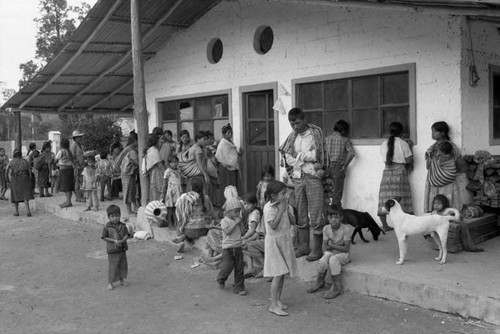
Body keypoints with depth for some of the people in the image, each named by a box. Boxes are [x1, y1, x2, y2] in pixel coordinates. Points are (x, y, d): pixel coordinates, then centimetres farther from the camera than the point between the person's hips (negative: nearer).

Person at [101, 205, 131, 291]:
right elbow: (104, 237, -9)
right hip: (112, 250, -4)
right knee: (112, 266, -1)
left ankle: (122, 280, 32)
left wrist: (122, 240, -19)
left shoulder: (122, 226, 0)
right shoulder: (107, 227, -10)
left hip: (122, 249, 4)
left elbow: (126, 234, 1)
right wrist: (114, 241, -19)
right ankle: (110, 283, 10)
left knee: (123, 265, 14)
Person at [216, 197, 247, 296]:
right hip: (228, 247, -5)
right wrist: (235, 223, -19)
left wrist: (240, 223, -1)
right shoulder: (224, 221, -8)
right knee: (227, 266, -7)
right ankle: (221, 280, 25)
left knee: (239, 268, 3)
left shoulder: (238, 220, 10)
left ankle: (238, 287, 11)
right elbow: (228, 231, -21)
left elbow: (241, 232, 13)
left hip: (238, 247, 5)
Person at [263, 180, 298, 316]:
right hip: (274, 242, -7)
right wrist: (281, 209, -22)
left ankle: (278, 300, 25)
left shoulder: (286, 206, 4)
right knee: (278, 274, -9)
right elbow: (273, 225, -24)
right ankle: (273, 305, -1)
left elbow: (293, 222, 0)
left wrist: (287, 209, -12)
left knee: (283, 273, 11)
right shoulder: (268, 208, -16)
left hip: (285, 241, 7)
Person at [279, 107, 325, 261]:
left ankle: (316, 249, 3)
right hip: (297, 178, 5)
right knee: (301, 215, 9)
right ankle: (303, 246, 18)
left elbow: (316, 155, -10)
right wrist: (306, 158, -5)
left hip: (313, 177, -5)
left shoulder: (315, 133, -2)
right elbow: (287, 158, 10)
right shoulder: (292, 136, 13)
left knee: (315, 215, -4)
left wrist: (297, 155, -4)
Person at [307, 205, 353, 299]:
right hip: (330, 252, 4)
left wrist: (331, 245, -16)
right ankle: (320, 281, 1)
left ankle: (337, 287, -20)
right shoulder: (326, 229, -2)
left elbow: (346, 248, -17)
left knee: (333, 260, -34)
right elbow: (324, 247, -3)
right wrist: (338, 244, -19)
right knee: (323, 260, -27)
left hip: (343, 254, -4)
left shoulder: (346, 229, -16)